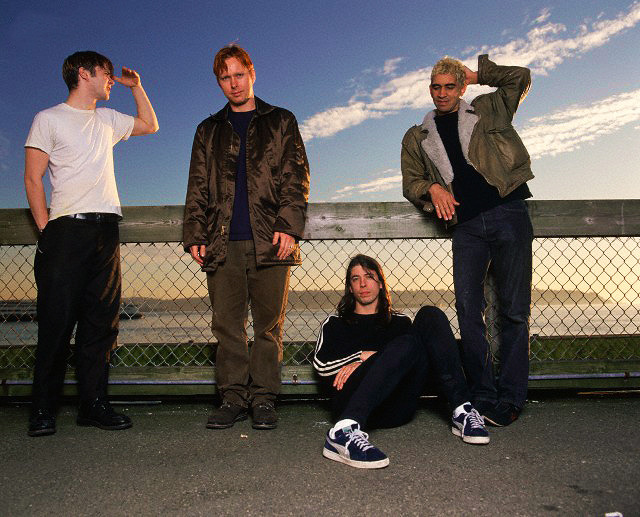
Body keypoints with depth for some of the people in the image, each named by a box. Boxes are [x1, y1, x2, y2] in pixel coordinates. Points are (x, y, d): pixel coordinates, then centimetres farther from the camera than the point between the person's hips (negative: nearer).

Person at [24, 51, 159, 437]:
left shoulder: (107, 120, 21)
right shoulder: (50, 119, 5)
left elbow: (150, 125, 37)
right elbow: (32, 179, 0)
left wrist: (136, 85, 27)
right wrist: (47, 231, -9)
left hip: (107, 231, 5)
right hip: (68, 230, -5)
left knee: (101, 322, 3)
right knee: (57, 322, -4)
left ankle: (94, 404, 10)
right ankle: (43, 410, 6)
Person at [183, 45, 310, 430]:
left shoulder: (281, 122, 15)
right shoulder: (209, 131, 21)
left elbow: (296, 177, 5)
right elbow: (198, 188, 17)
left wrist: (289, 226, -8)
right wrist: (195, 235, 5)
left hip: (269, 241, -2)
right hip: (222, 243, 2)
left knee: (269, 325, 0)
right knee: (227, 324, 1)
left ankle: (264, 398, 9)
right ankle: (234, 396, 10)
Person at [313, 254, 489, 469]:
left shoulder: (400, 322, 29)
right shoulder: (335, 324, 25)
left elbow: (407, 361, 11)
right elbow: (321, 365, 8)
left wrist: (360, 364, -2)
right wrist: (366, 355, -3)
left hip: (394, 410, 3)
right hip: (350, 402, -2)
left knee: (430, 316, -10)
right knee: (407, 344, -31)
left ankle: (461, 411, -23)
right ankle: (344, 430, -49)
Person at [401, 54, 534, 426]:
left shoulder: (486, 110, 16)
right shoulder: (417, 137, 20)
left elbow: (520, 78, 11)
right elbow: (411, 182, 15)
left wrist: (479, 73, 15)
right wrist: (432, 188, -5)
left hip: (507, 214, -2)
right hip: (466, 226, 2)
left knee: (514, 309, -3)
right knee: (468, 308, -5)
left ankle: (511, 396, 4)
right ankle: (483, 395, 5)